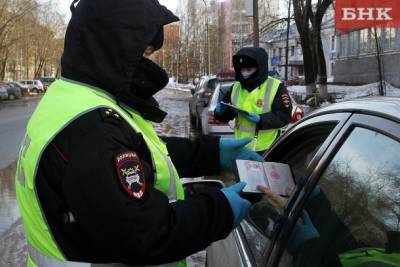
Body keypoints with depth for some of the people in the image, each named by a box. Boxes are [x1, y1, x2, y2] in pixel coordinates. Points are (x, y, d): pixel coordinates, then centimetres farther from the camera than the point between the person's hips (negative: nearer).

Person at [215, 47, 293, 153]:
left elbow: (284, 116, -13)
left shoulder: (276, 87, -8)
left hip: (265, 150, -5)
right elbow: (228, 112, 15)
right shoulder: (236, 87, 9)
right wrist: (221, 111, -9)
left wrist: (260, 119, -25)